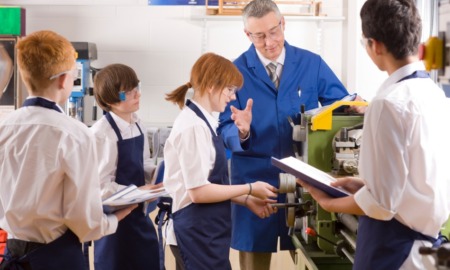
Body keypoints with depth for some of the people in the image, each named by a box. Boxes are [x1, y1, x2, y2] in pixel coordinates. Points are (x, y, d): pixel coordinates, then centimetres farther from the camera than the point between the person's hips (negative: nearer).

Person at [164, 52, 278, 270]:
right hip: (199, 230, -9)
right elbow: (199, 191, -21)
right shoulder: (194, 126, -19)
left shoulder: (203, 122, 9)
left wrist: (247, 200, 10)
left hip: (206, 228, 9)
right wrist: (250, 189, -12)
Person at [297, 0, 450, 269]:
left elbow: (382, 203, -20)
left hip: (394, 245, -8)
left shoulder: (390, 102, -21)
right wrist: (364, 184, 13)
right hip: (427, 238, 8)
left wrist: (329, 203, -5)